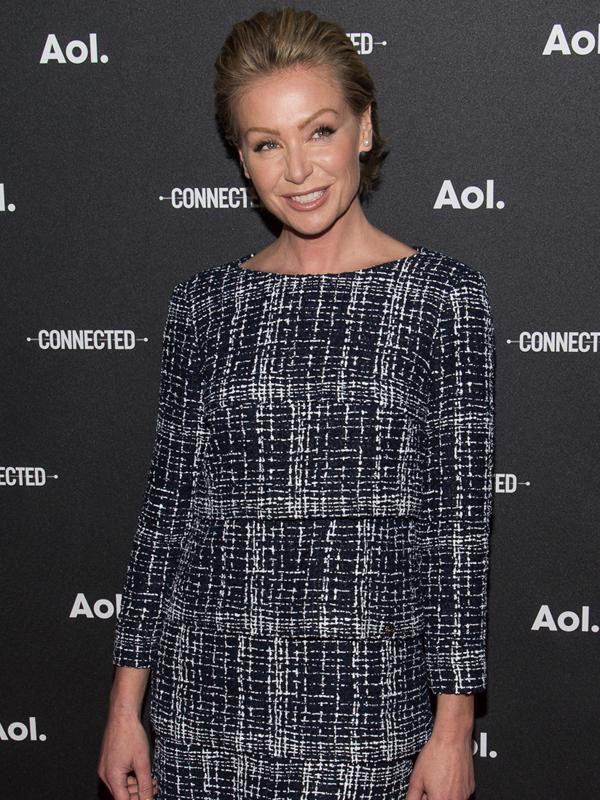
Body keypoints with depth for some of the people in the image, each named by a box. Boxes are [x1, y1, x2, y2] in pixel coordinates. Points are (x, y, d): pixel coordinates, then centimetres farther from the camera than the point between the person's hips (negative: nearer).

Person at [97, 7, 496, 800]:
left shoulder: (443, 295, -3)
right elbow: (168, 504, 7)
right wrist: (127, 704, 6)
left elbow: (459, 518, -4)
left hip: (370, 703, -2)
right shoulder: (206, 302, 4)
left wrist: (454, 724, -6)